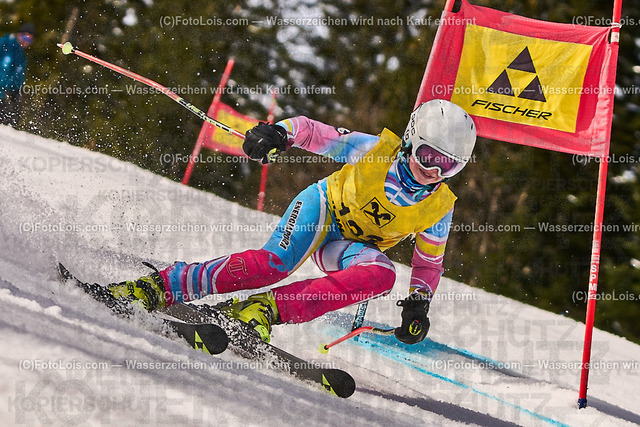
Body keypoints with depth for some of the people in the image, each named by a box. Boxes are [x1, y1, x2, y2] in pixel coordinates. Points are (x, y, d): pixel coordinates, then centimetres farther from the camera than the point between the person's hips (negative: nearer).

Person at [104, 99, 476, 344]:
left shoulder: (440, 208, -10)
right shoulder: (374, 149, -17)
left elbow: (429, 263, 3)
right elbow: (311, 132, -12)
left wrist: (419, 303, -14)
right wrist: (278, 133, -33)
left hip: (351, 248, 3)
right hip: (324, 209, -3)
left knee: (383, 274, -32)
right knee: (276, 262, -34)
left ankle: (267, 309, -35)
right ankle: (159, 287, -33)